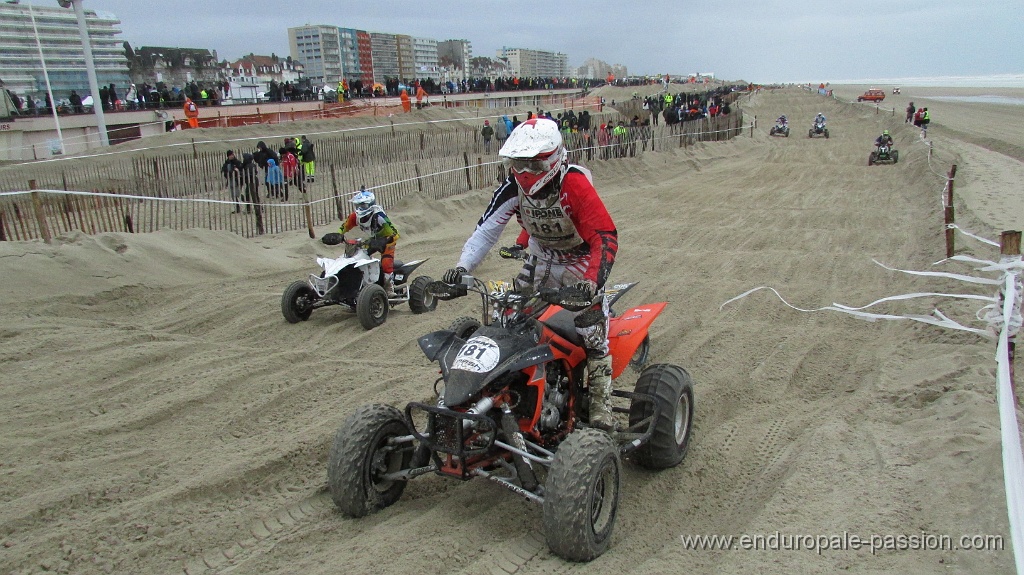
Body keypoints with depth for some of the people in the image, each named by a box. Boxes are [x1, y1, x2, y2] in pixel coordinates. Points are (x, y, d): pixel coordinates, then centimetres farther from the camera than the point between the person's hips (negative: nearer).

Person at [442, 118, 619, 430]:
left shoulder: (575, 185, -30)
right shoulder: (514, 187, -15)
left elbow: (606, 237, -33)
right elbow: (487, 229, -13)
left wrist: (592, 281, -46)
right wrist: (462, 266, -27)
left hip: (580, 262, -5)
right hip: (541, 258, 5)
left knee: (593, 333, -11)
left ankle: (601, 405, 1)